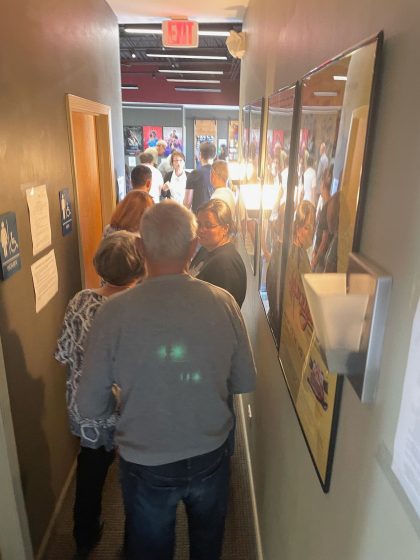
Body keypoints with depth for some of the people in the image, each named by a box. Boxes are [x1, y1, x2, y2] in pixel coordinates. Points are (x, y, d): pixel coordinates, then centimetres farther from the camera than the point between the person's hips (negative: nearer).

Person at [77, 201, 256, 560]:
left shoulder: (115, 312, -24)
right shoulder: (224, 303, -19)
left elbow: (91, 406, -14)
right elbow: (245, 383, -6)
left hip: (146, 466, -1)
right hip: (210, 459, 2)